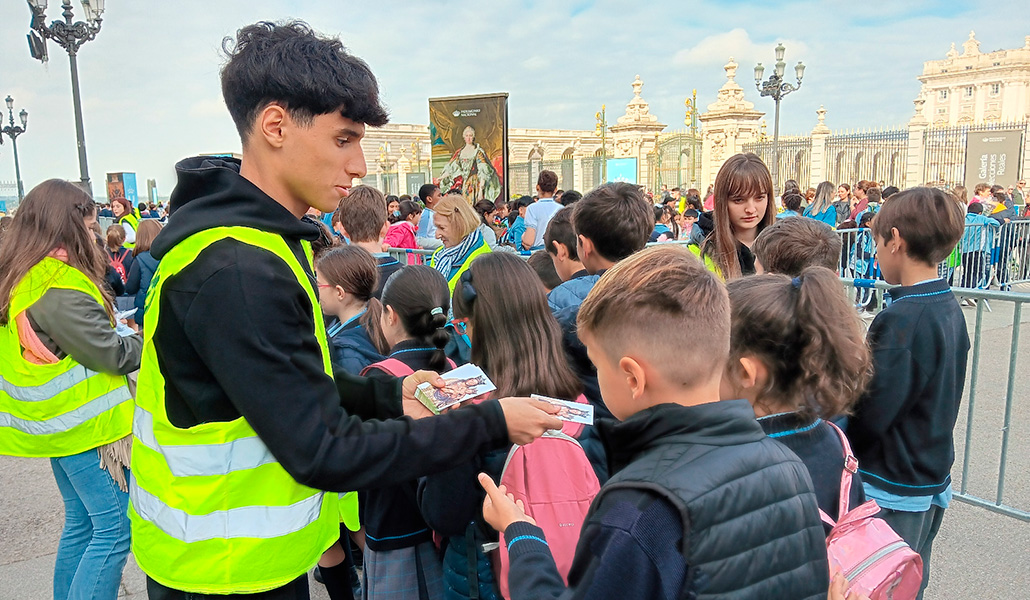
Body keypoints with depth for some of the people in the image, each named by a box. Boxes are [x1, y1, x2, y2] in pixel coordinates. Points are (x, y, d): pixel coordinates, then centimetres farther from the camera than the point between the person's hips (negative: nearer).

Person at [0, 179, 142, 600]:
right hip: (89, 423, -10)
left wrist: (122, 332, 5)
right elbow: (111, 354, -19)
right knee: (115, 530, -3)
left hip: (59, 424, 10)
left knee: (81, 524, 19)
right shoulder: (58, 285, -21)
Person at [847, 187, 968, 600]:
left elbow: (869, 415, -25)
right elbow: (926, 395, 9)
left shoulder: (902, 319, -25)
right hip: (932, 480, 9)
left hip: (891, 490, -9)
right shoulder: (949, 307, 3)